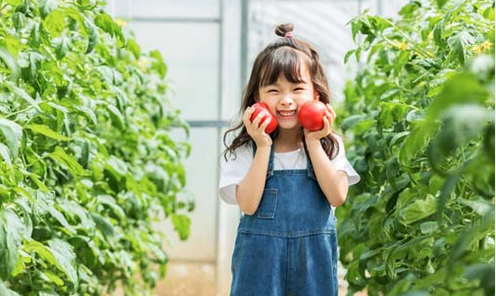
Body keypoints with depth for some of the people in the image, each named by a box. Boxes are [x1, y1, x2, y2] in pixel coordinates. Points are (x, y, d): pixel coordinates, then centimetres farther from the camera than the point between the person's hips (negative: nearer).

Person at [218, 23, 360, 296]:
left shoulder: (329, 143, -1)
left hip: (314, 257, 1)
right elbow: (248, 205, -14)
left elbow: (337, 196, -11)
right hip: (260, 258, -1)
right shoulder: (244, 148, -5)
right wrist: (263, 147, -18)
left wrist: (313, 142, -13)